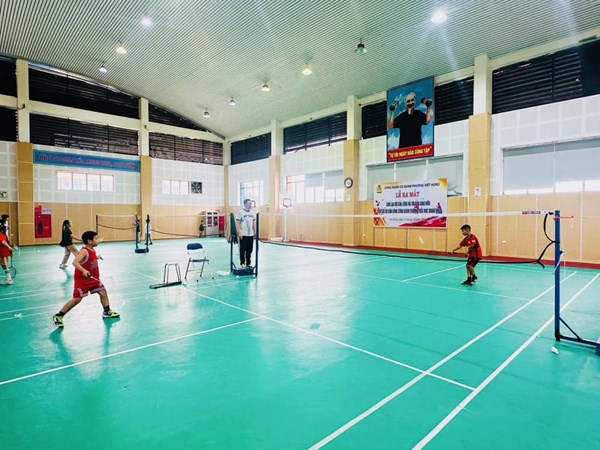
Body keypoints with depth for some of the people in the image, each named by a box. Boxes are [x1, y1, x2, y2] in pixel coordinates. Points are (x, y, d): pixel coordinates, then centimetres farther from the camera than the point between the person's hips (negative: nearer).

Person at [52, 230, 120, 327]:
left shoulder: (92, 250, 5)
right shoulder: (84, 251, -21)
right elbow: (75, 262, -32)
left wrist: (97, 257, 29)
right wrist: (83, 270, -44)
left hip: (93, 278, 8)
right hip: (82, 279, -8)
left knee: (103, 292, 8)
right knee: (77, 299, -3)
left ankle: (107, 312, 22)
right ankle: (58, 316, 12)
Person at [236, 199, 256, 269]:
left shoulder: (253, 212, 9)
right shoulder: (241, 212, -6)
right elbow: (238, 223, -8)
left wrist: (255, 232, 12)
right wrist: (239, 233, -14)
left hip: (251, 234, 5)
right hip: (243, 234, -5)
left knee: (249, 250, 9)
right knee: (243, 250, 2)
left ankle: (248, 263, 19)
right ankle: (242, 263, 13)